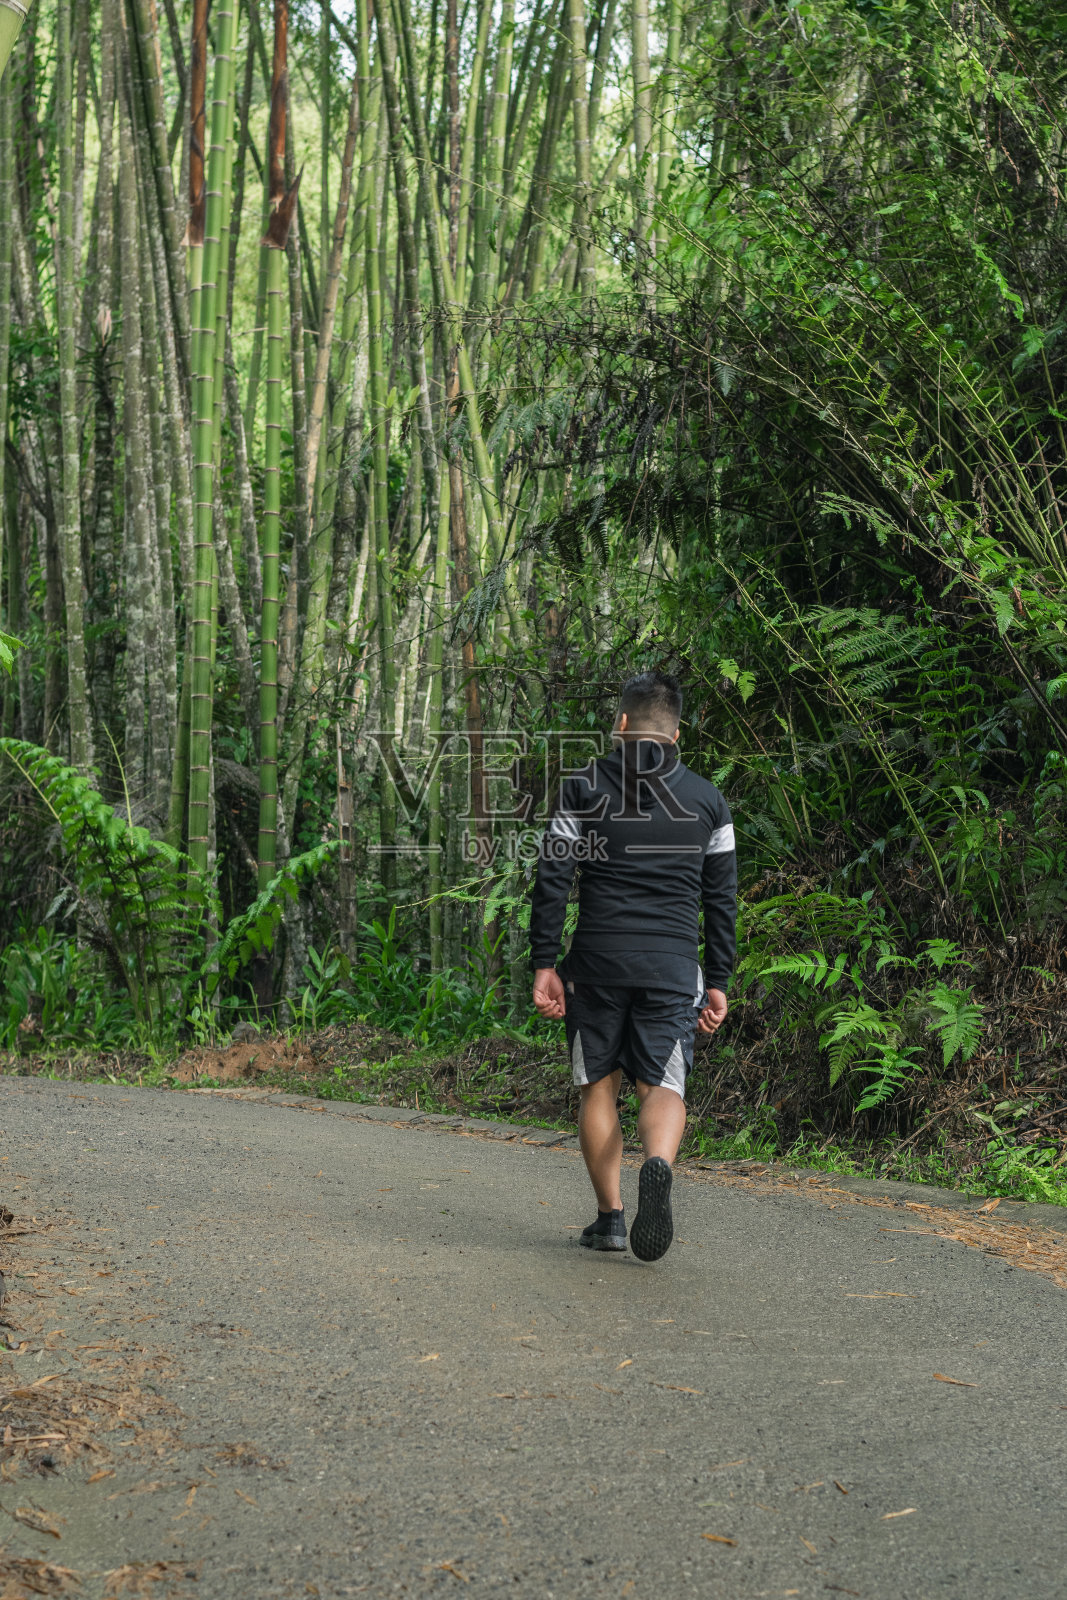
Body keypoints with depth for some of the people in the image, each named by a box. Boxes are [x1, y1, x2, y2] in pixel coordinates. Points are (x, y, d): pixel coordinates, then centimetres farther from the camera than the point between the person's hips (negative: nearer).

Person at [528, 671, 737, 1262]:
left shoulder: (584, 787, 2)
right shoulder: (707, 800, 8)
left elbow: (552, 881, -3)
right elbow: (722, 899, 8)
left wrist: (544, 964, 1)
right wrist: (718, 982, 13)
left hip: (597, 963, -1)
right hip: (674, 969, 1)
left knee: (599, 1087, 12)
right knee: (663, 1085, 2)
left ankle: (610, 1216, 10)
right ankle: (658, 1164, -29)